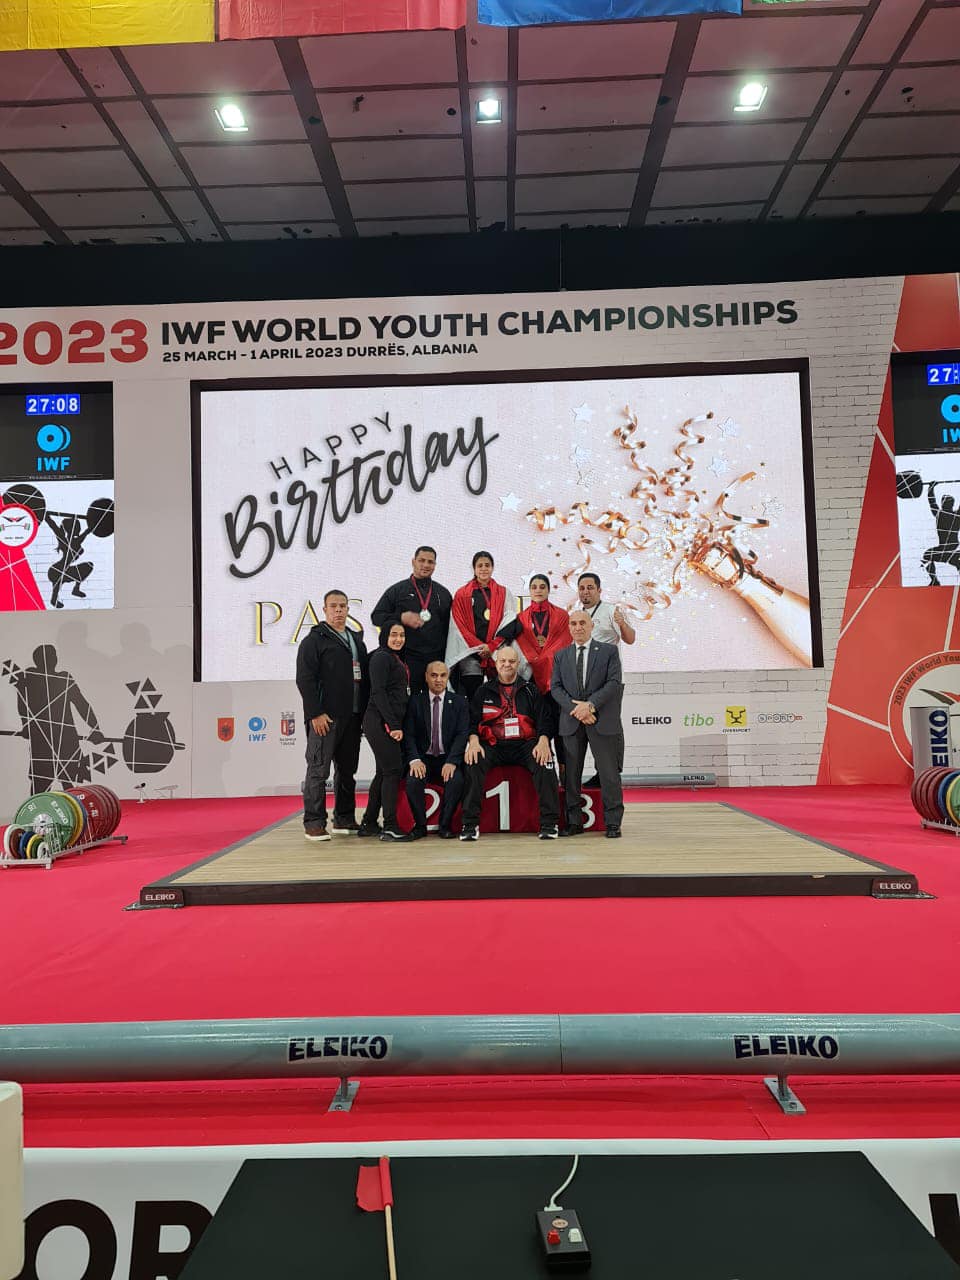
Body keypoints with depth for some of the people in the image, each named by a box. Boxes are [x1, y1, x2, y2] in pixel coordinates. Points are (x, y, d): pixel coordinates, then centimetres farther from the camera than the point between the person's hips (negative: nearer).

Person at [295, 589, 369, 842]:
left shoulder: (356, 640, 19)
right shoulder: (314, 640, -2)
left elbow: (365, 677, 21)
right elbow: (305, 679, -10)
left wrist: (365, 712, 13)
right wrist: (315, 714, -17)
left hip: (352, 718, 7)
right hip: (324, 718, -7)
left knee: (347, 769, 12)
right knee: (318, 770, -5)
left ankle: (345, 819, 21)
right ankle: (314, 823, 0)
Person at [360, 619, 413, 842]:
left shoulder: (396, 659, 20)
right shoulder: (381, 657, -8)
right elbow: (378, 693, -15)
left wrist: (396, 724, 13)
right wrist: (393, 725, -18)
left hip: (391, 723, 9)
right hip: (380, 722, -9)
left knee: (384, 772, 11)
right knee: (393, 770, -10)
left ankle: (369, 824, 17)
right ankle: (390, 827, -8)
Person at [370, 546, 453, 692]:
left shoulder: (443, 593, 16)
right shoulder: (397, 590, 7)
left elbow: (450, 626, 17)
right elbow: (376, 617, 4)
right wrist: (401, 618, -13)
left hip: (437, 660, 3)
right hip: (407, 659, -2)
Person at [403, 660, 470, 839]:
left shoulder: (459, 702, 5)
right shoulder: (415, 701, 5)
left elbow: (463, 734, -4)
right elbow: (409, 734, -2)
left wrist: (452, 762, -18)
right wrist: (415, 760, -19)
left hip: (448, 759, 0)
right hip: (423, 758, 0)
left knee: (456, 781, -30)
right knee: (413, 781, -29)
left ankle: (445, 826, -8)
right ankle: (420, 826, -6)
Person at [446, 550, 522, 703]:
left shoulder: (503, 593, 13)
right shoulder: (462, 594, 10)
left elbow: (510, 623, 3)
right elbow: (459, 625, 3)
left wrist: (491, 646, -8)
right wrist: (478, 646, -7)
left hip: (497, 652, 1)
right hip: (469, 652, -1)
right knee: (471, 695, -6)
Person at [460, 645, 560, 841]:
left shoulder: (530, 690, 15)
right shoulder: (484, 691, 15)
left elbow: (543, 719, 8)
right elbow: (473, 720, 8)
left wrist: (543, 741, -12)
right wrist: (474, 741, -12)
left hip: (525, 744, 0)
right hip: (493, 745, 0)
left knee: (544, 762, -30)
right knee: (473, 763, -30)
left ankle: (549, 822, -20)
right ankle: (470, 823, -22)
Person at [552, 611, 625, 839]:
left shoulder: (609, 651, 7)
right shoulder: (561, 656, 15)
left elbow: (615, 682, -4)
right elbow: (556, 687, 6)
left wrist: (590, 704, -15)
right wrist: (575, 708, -11)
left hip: (601, 720, -3)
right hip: (571, 722, 3)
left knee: (608, 772, -1)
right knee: (571, 773, 4)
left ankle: (613, 823, 6)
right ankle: (574, 822, 12)